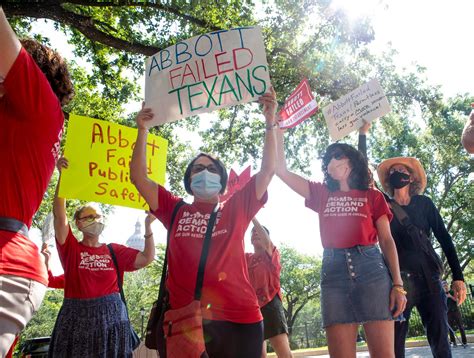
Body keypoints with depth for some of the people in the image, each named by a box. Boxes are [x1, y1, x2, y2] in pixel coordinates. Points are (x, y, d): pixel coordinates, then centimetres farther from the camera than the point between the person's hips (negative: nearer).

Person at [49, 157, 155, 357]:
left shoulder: (115, 251, 11)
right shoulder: (71, 248, 5)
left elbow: (147, 258, 5)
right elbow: (59, 214, -8)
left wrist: (148, 224, -3)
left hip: (111, 315, 2)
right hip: (77, 316, -2)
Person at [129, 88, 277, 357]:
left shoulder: (237, 208, 11)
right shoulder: (175, 210, 13)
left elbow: (268, 170, 5)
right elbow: (139, 177, 9)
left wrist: (270, 122, -2)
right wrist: (143, 131, 4)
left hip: (238, 318, 0)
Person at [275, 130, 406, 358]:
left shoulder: (373, 196, 14)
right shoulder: (322, 194, 19)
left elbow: (387, 241, 9)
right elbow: (281, 170, 15)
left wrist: (398, 285, -2)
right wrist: (277, 129, 12)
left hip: (370, 267, -1)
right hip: (333, 271, 2)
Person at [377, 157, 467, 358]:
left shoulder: (424, 203, 11)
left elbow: (444, 239, 9)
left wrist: (458, 277, 0)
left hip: (429, 277, 2)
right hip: (398, 279, -1)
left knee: (439, 337, -2)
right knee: (396, 339, -5)